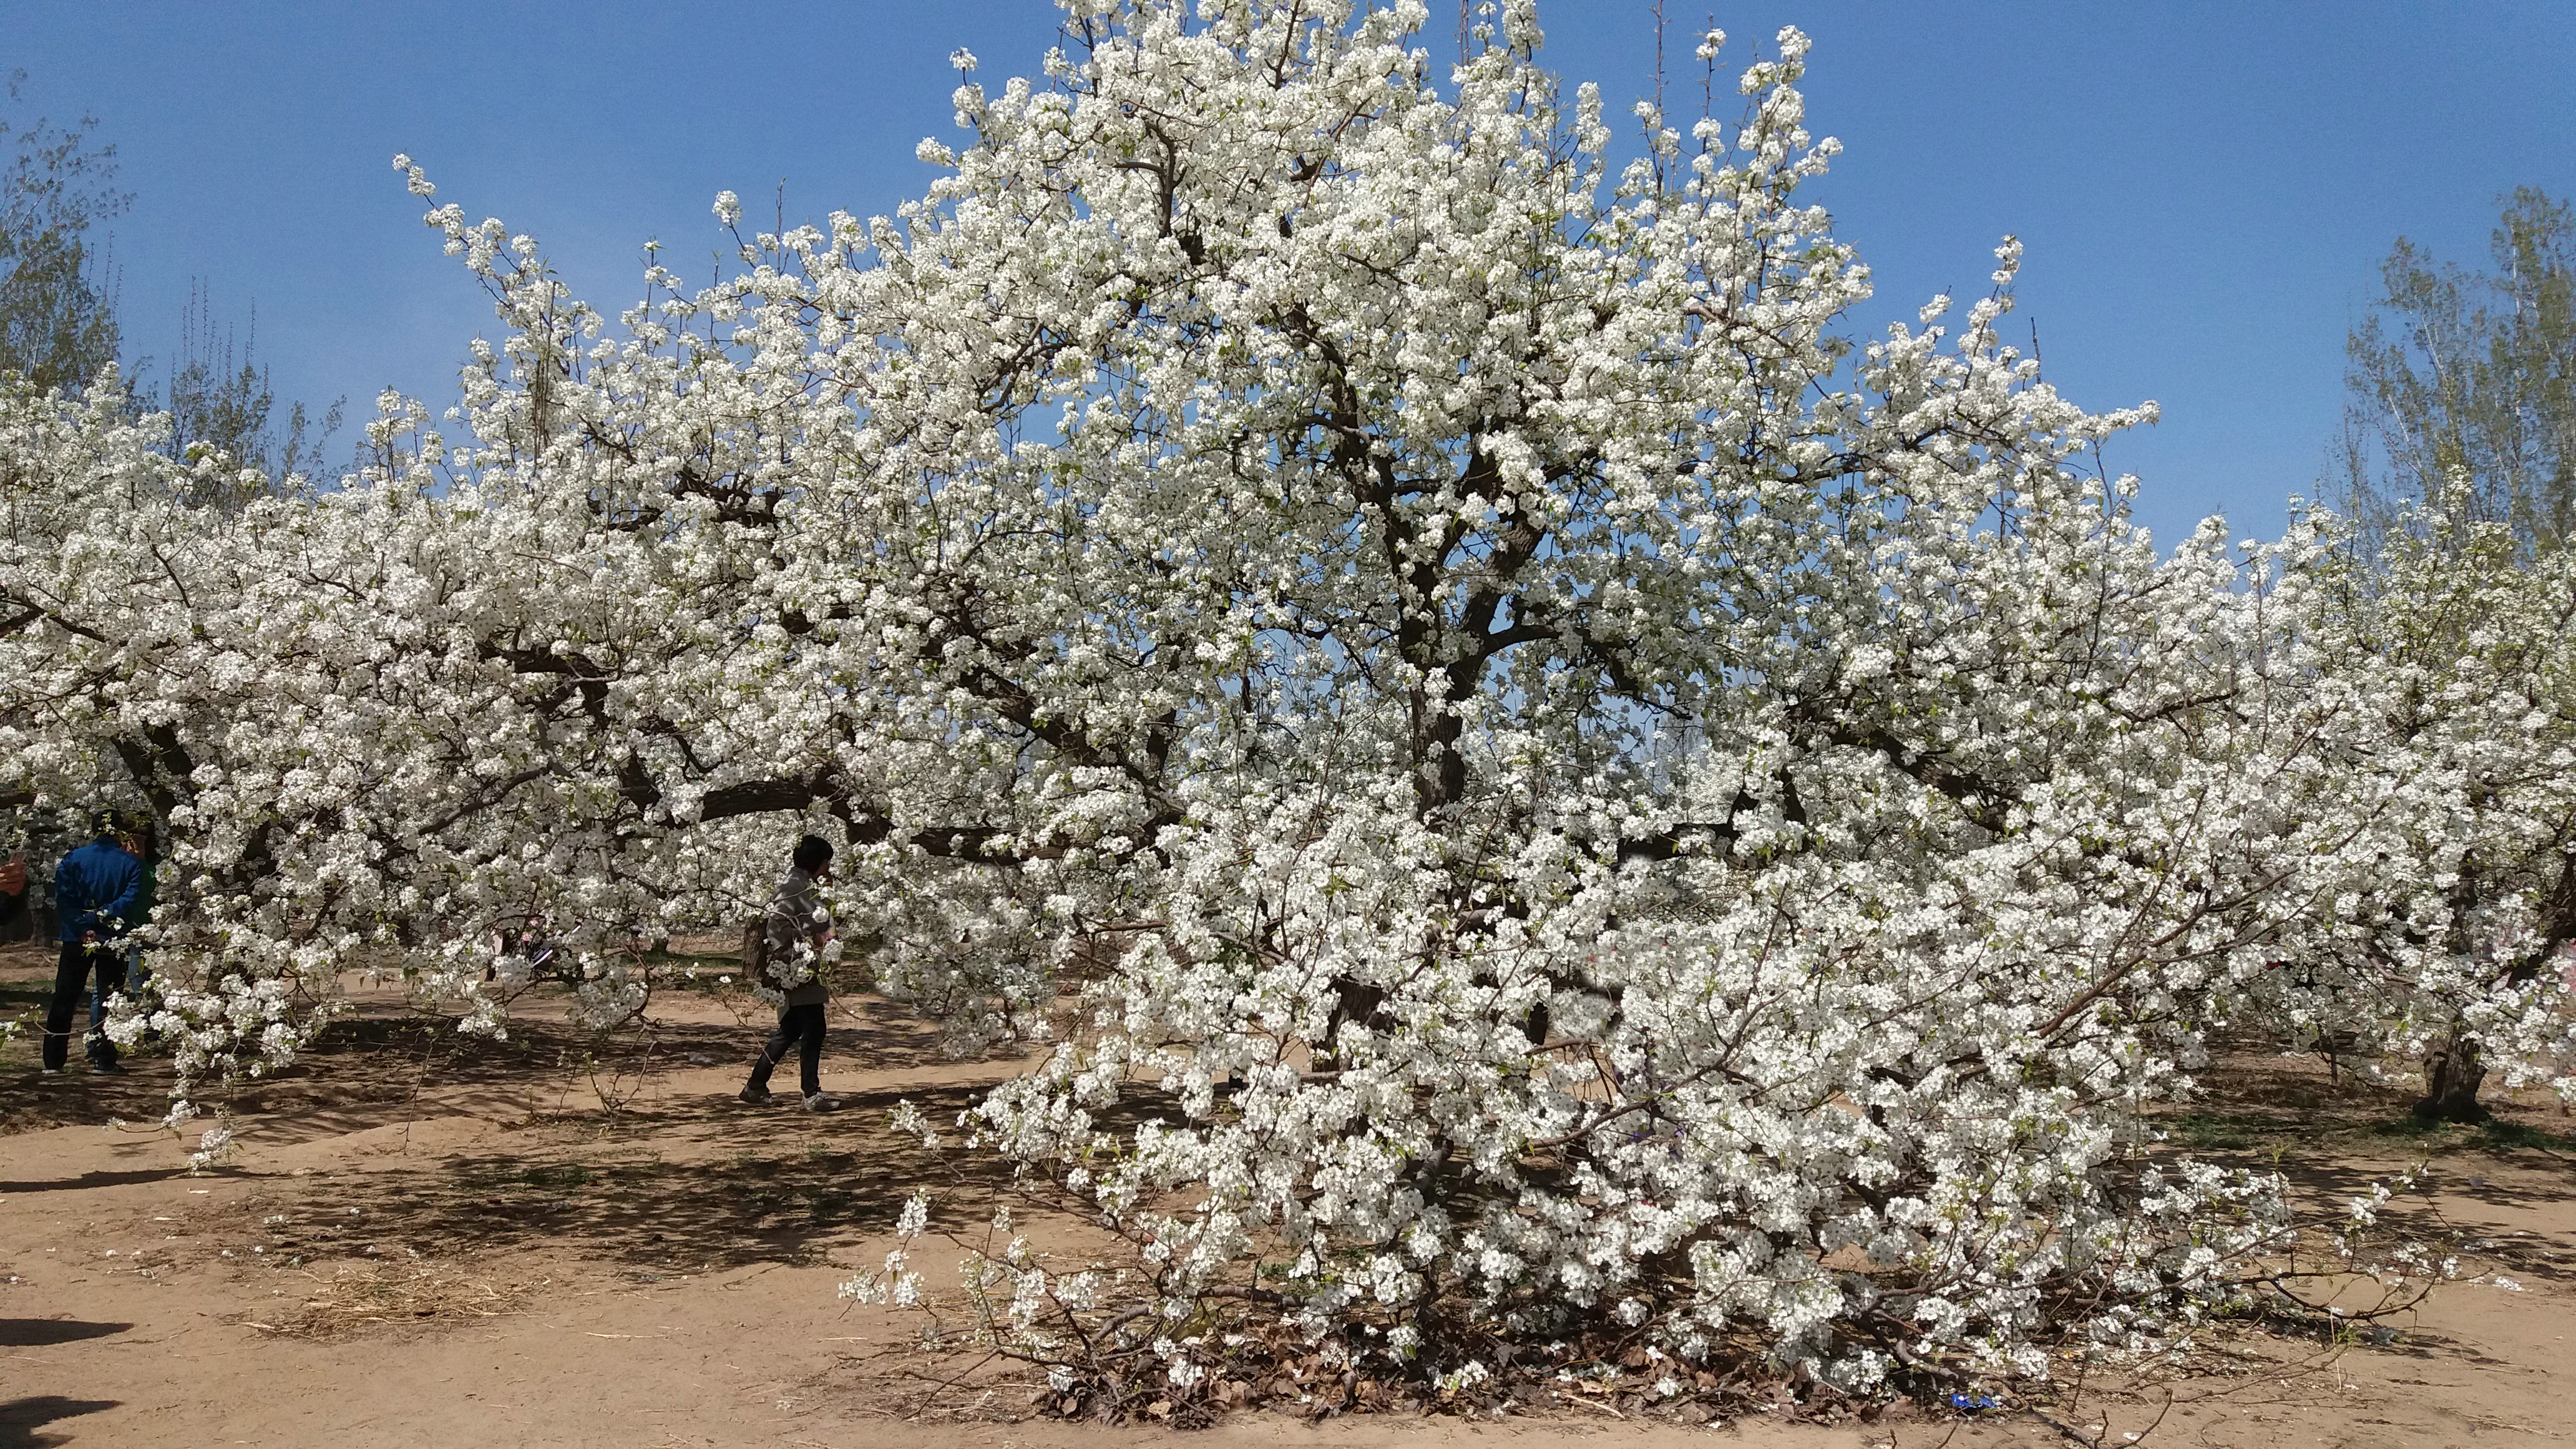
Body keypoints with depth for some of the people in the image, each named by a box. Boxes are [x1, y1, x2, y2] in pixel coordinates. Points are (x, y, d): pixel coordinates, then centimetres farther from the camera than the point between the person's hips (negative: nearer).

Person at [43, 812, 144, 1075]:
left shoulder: (73, 859, 0)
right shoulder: (131, 863, -2)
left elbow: (63, 899, -9)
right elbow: (131, 898, -16)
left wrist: (83, 928, -13)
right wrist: (104, 915, -14)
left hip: (77, 941, 1)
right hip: (114, 941, -1)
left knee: (64, 999, 10)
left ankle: (53, 1061, 10)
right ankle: (104, 1060, 4)